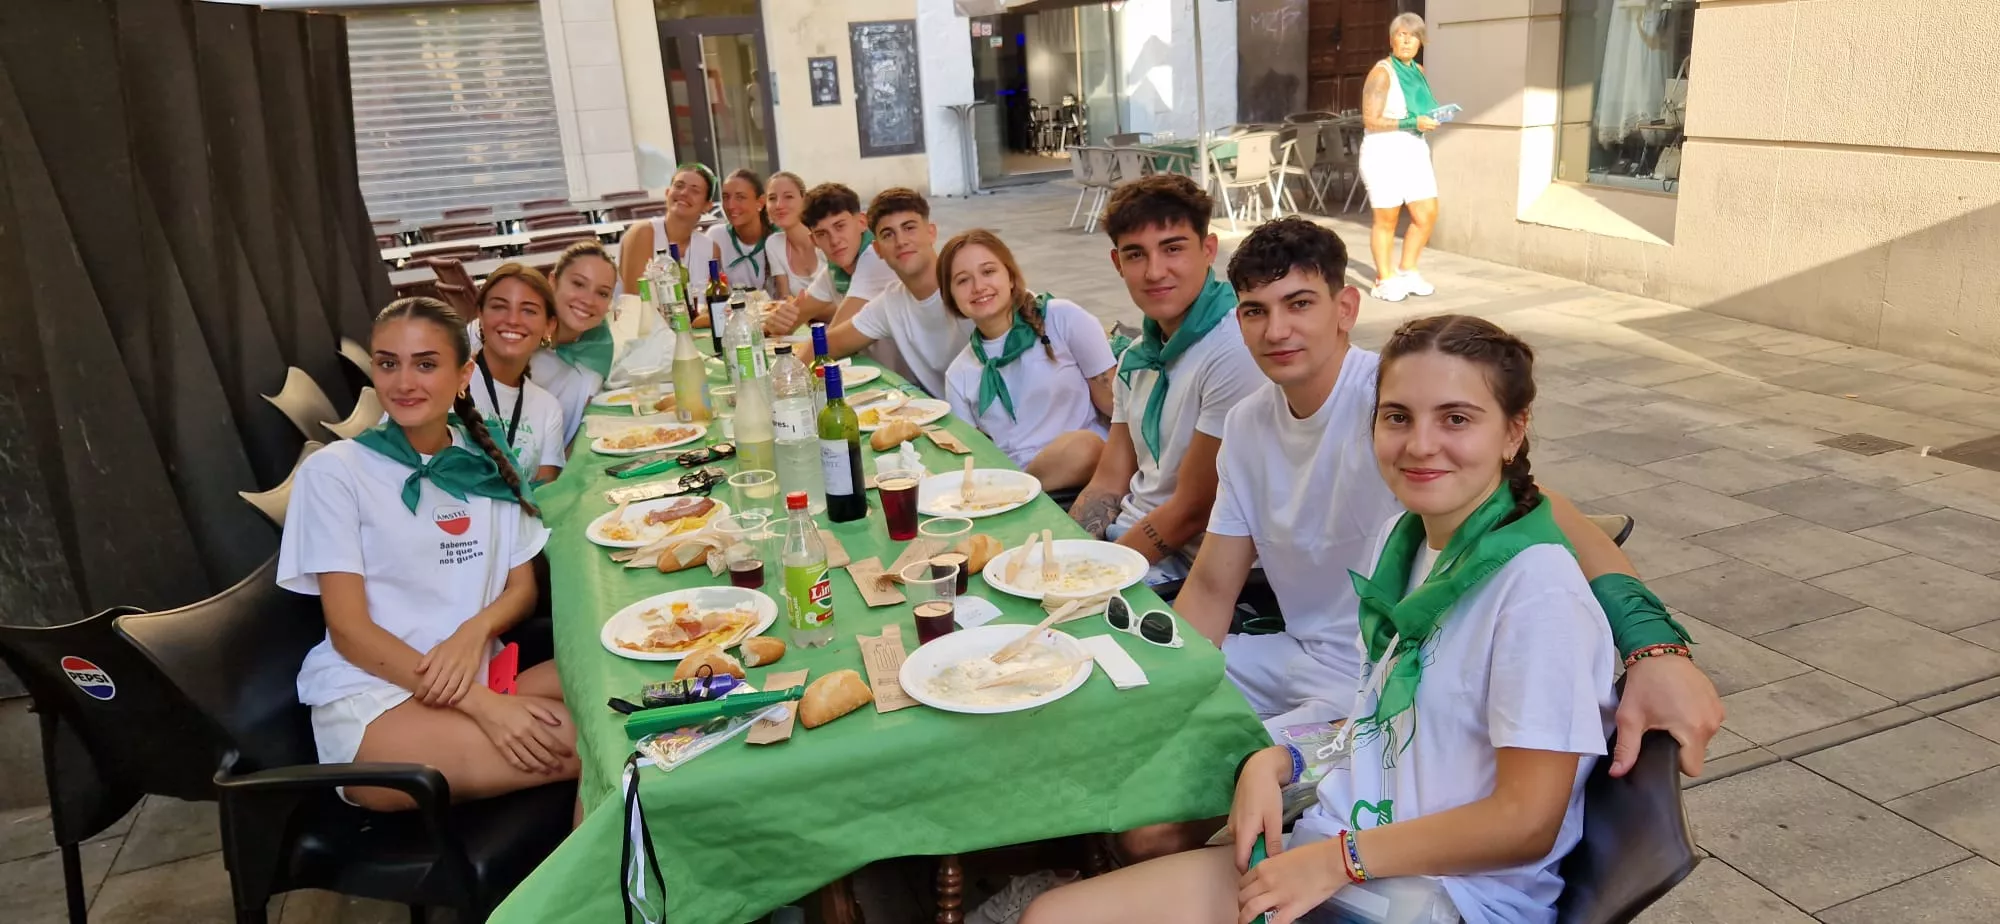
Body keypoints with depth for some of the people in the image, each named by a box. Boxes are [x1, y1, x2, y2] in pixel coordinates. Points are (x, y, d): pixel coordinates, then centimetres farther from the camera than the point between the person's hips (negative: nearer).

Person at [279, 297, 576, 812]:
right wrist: (478, 703, -19)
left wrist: (476, 631, -12)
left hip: (478, 680, 5)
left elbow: (522, 588, 13)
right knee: (582, 746, -27)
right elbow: (348, 631, -8)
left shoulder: (488, 462, 9)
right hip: (371, 702, -5)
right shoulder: (335, 471, -4)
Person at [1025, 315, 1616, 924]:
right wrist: (1278, 761, -2)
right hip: (1333, 850, 7)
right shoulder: (1400, 538, 5)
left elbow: (1526, 822, -18)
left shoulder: (1538, 588, -20)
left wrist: (1338, 858, -15)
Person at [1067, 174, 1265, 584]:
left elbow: (1192, 512, -19)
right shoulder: (1138, 355, 7)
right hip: (1129, 532, 7)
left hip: (1191, 565, -7)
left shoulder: (1235, 353, -21)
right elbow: (1108, 484, 9)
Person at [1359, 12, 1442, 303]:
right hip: (1384, 152, -7)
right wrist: (1412, 123, -21)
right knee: (1386, 219, 0)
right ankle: (1384, 281, 12)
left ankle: (1407, 272, 21)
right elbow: (1371, 121, -17)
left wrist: (1431, 118, 4)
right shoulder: (1382, 73, -11)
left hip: (1414, 151, 8)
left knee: (1427, 214, 5)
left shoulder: (1418, 71, 12)